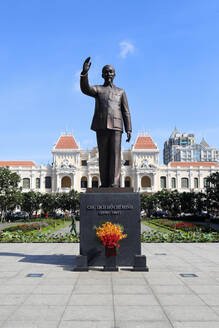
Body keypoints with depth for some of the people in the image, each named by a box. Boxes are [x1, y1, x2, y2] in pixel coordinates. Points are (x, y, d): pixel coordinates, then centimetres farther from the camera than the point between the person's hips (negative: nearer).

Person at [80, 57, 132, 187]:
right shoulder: (98, 89, 16)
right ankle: (105, 184, 5)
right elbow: (85, 89, -7)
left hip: (116, 126, 0)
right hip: (101, 126, 0)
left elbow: (126, 112, 11)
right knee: (103, 156, 0)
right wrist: (84, 72, -24)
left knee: (115, 155, -8)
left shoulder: (121, 92, 19)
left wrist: (129, 130, 1)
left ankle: (114, 184, -10)